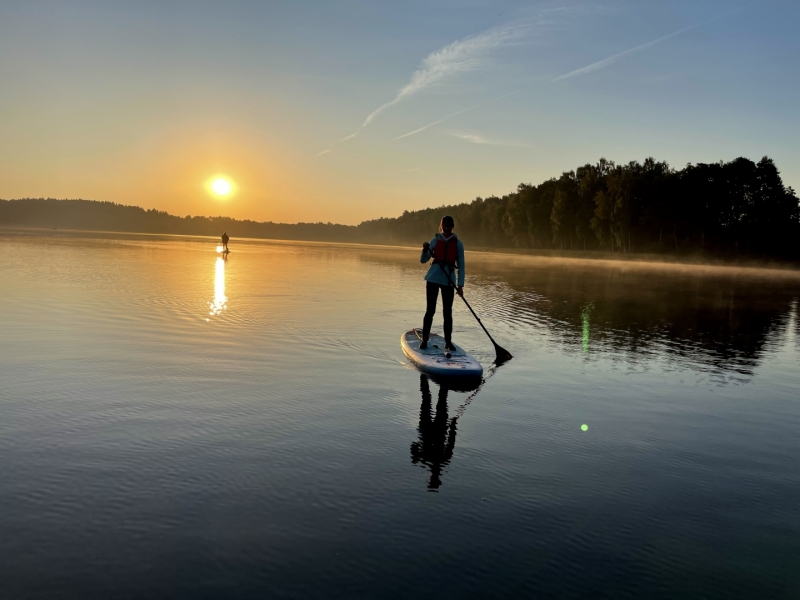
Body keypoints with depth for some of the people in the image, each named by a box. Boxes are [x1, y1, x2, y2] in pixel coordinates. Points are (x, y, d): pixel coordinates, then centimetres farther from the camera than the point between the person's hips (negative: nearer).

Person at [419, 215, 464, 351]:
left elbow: (461, 266, 4)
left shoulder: (457, 244, 4)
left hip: (449, 281, 0)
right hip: (433, 278, 0)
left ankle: (448, 342, 10)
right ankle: (424, 340, 6)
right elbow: (423, 260, 5)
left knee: (447, 312, 4)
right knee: (430, 310, 2)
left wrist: (460, 285, -3)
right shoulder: (435, 240, 6)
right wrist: (425, 249, -16)